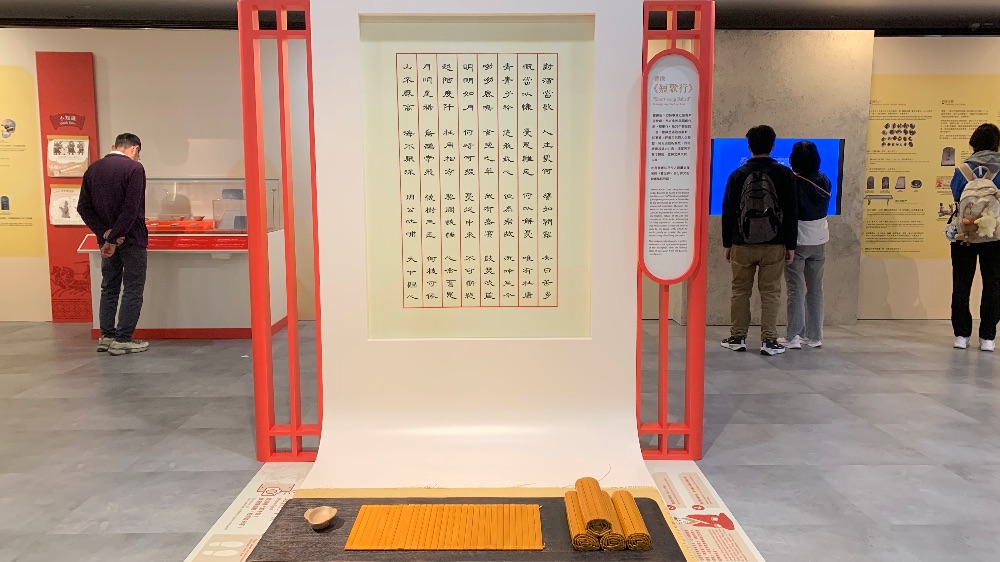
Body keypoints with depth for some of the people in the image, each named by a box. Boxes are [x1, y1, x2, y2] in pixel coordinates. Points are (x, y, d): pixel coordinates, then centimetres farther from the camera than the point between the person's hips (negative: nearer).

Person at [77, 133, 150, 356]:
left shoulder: (93, 169, 8)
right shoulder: (134, 168, -13)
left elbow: (84, 208, 3)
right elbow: (131, 209, -22)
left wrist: (105, 233, -5)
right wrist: (114, 238, -17)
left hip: (107, 239, 6)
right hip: (131, 239, -6)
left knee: (109, 288, 16)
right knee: (133, 290, 1)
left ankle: (106, 337, 19)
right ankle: (123, 340, 1)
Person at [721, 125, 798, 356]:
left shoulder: (738, 175, 2)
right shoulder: (784, 174, -1)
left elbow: (728, 212, 4)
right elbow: (791, 214, -2)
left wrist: (727, 244, 11)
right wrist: (791, 245, 4)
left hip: (742, 245, 1)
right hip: (774, 245, -1)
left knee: (740, 292, 9)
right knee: (770, 293, 4)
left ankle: (738, 338, 14)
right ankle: (769, 340, 4)